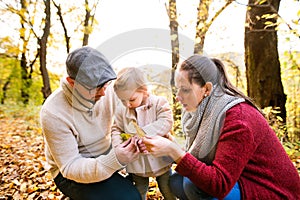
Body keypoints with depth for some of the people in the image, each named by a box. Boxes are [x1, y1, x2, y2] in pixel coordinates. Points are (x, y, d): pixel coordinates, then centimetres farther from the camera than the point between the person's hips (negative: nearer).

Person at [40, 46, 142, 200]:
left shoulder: (108, 91, -14)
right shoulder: (53, 113, -26)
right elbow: (69, 167, -25)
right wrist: (113, 161, -41)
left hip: (106, 157, 5)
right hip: (69, 173, -5)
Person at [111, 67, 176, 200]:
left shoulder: (159, 102, -13)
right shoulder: (121, 110, -4)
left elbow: (166, 123, -24)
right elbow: (116, 130, 4)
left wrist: (142, 133, -31)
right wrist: (118, 145, -16)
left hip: (159, 158, -2)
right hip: (136, 162, 3)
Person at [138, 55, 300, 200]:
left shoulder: (238, 119, -28)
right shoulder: (203, 111, -3)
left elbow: (219, 184, -32)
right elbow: (195, 158, 0)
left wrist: (174, 151, -36)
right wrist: (170, 149, -17)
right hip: (235, 181, 8)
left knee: (194, 185, -26)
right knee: (176, 181, -2)